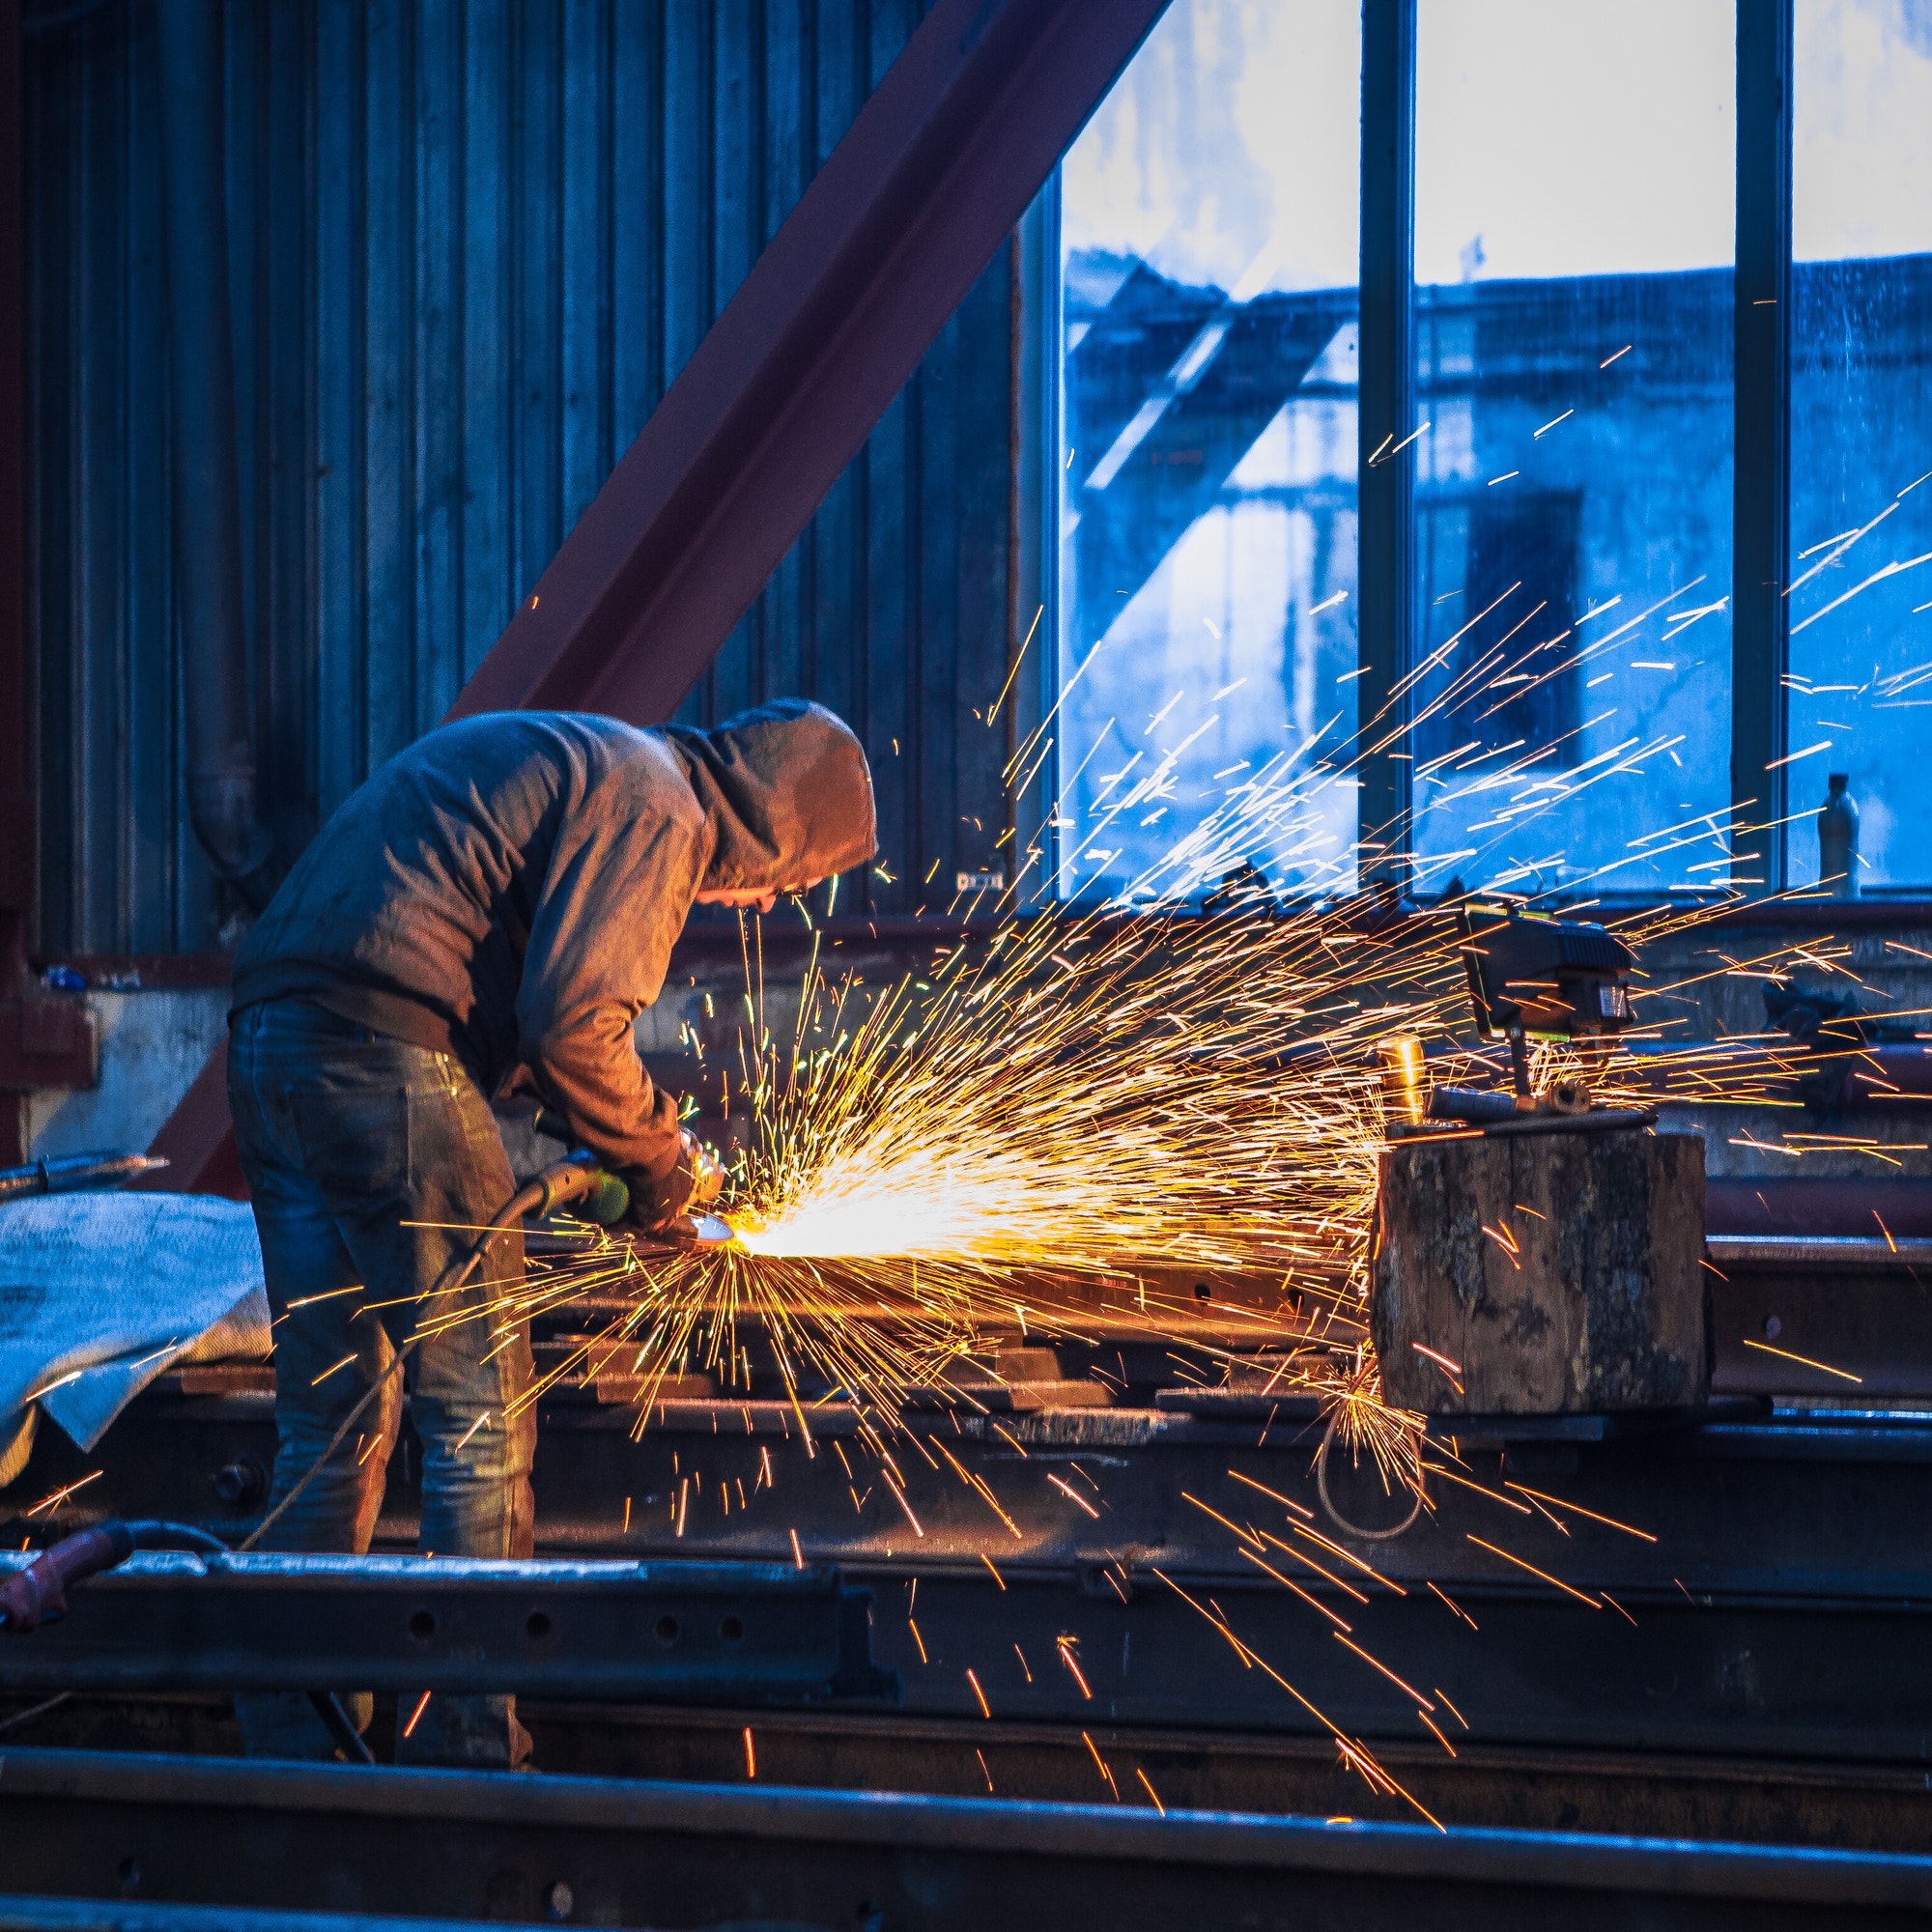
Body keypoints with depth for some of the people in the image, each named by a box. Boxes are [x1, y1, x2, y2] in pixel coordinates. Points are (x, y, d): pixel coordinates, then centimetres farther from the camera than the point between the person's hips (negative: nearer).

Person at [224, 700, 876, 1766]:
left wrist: (640, 1129, 23)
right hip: (387, 1056, -10)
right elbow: (573, 1015, -14)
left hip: (267, 1043, 10)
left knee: (329, 1425, 13)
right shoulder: (658, 808, -3)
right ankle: (467, 1747, 1)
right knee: (480, 1421, -1)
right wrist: (654, 1160, 1)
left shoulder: (552, 758, 28)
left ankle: (292, 1741, 15)